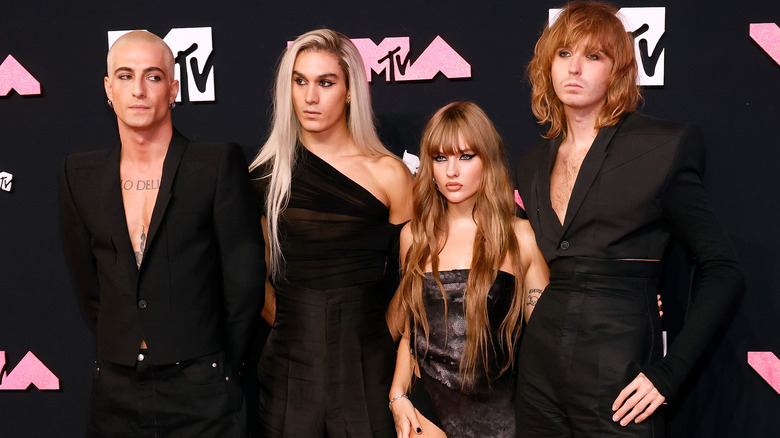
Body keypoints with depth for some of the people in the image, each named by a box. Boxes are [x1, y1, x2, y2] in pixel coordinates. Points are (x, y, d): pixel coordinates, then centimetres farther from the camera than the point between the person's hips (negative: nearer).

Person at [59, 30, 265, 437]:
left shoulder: (218, 164, -7)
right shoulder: (80, 174, 5)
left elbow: (244, 282, -5)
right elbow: (87, 283, 11)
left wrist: (219, 369, 1)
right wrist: (120, 356, 7)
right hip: (115, 395, 4)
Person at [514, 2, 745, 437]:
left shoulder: (665, 145, -6)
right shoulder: (533, 163, 10)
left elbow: (722, 271, -6)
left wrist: (670, 372, -12)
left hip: (619, 372, -5)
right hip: (541, 368, 5)